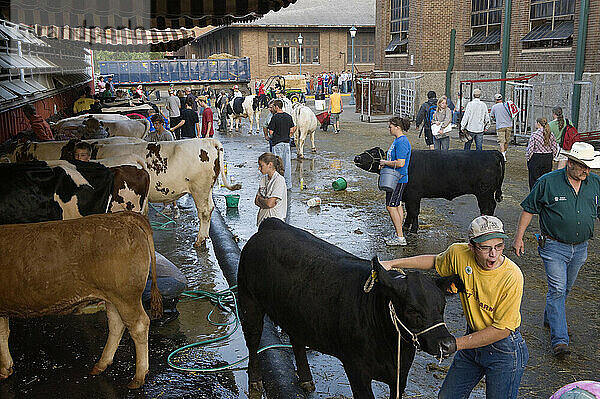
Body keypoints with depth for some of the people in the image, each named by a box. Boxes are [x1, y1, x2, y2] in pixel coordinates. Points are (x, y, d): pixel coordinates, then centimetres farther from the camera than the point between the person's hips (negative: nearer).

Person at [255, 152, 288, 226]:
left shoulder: (279, 180, -13)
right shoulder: (263, 179, 11)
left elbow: (270, 203, -18)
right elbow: (256, 201, 9)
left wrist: (260, 199, 0)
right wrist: (265, 201, -10)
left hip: (275, 220, -7)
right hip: (262, 219, 7)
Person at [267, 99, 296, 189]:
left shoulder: (274, 117, -13)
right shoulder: (289, 116, 5)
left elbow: (271, 132, -12)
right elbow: (292, 129, 9)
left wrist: (271, 137, 8)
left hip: (277, 143, -5)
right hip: (287, 142, 5)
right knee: (287, 164, 9)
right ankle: (288, 184, 13)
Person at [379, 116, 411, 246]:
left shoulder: (402, 142, -20)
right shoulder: (397, 140, 12)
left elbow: (400, 163, -27)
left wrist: (385, 162, -15)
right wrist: (385, 163, 9)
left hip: (398, 179, -11)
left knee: (391, 206, -8)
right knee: (397, 205, 15)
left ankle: (400, 237, -3)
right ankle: (397, 233, 24)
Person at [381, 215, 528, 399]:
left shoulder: (512, 276, -28)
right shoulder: (459, 253, -16)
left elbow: (502, 329, -22)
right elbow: (436, 261, 9)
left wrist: (456, 343, -21)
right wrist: (392, 264, 2)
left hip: (504, 348, -5)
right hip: (474, 338, 5)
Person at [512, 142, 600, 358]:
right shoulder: (548, 182, -11)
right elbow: (528, 209, -4)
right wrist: (518, 237, -4)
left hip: (580, 248, 5)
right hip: (554, 246, -4)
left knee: (565, 288, 19)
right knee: (557, 289, -9)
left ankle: (551, 318, 43)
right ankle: (560, 340, -6)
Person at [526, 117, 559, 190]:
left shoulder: (534, 135, -13)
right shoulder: (550, 134, 2)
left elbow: (530, 149, -14)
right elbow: (555, 149, 5)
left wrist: (528, 158, -1)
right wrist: (550, 158, 16)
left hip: (536, 160, -5)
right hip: (548, 160, 5)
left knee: (534, 181, 4)